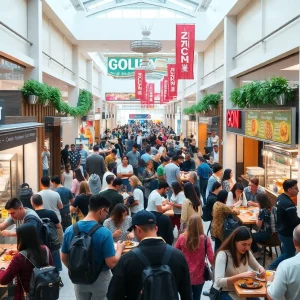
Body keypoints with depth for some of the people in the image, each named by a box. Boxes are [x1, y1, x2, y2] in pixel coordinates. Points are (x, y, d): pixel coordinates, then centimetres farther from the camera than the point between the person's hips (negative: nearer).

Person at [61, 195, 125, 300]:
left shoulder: (70, 230, -8)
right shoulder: (104, 233, -23)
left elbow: (64, 258, 2)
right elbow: (111, 263, -20)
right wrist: (119, 249, -2)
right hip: (100, 279, -4)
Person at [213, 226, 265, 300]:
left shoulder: (246, 253, -2)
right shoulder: (223, 255, -22)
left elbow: (257, 266, 14)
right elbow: (218, 282, -31)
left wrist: (261, 269, -10)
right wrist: (241, 275, -40)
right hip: (224, 292, -6)